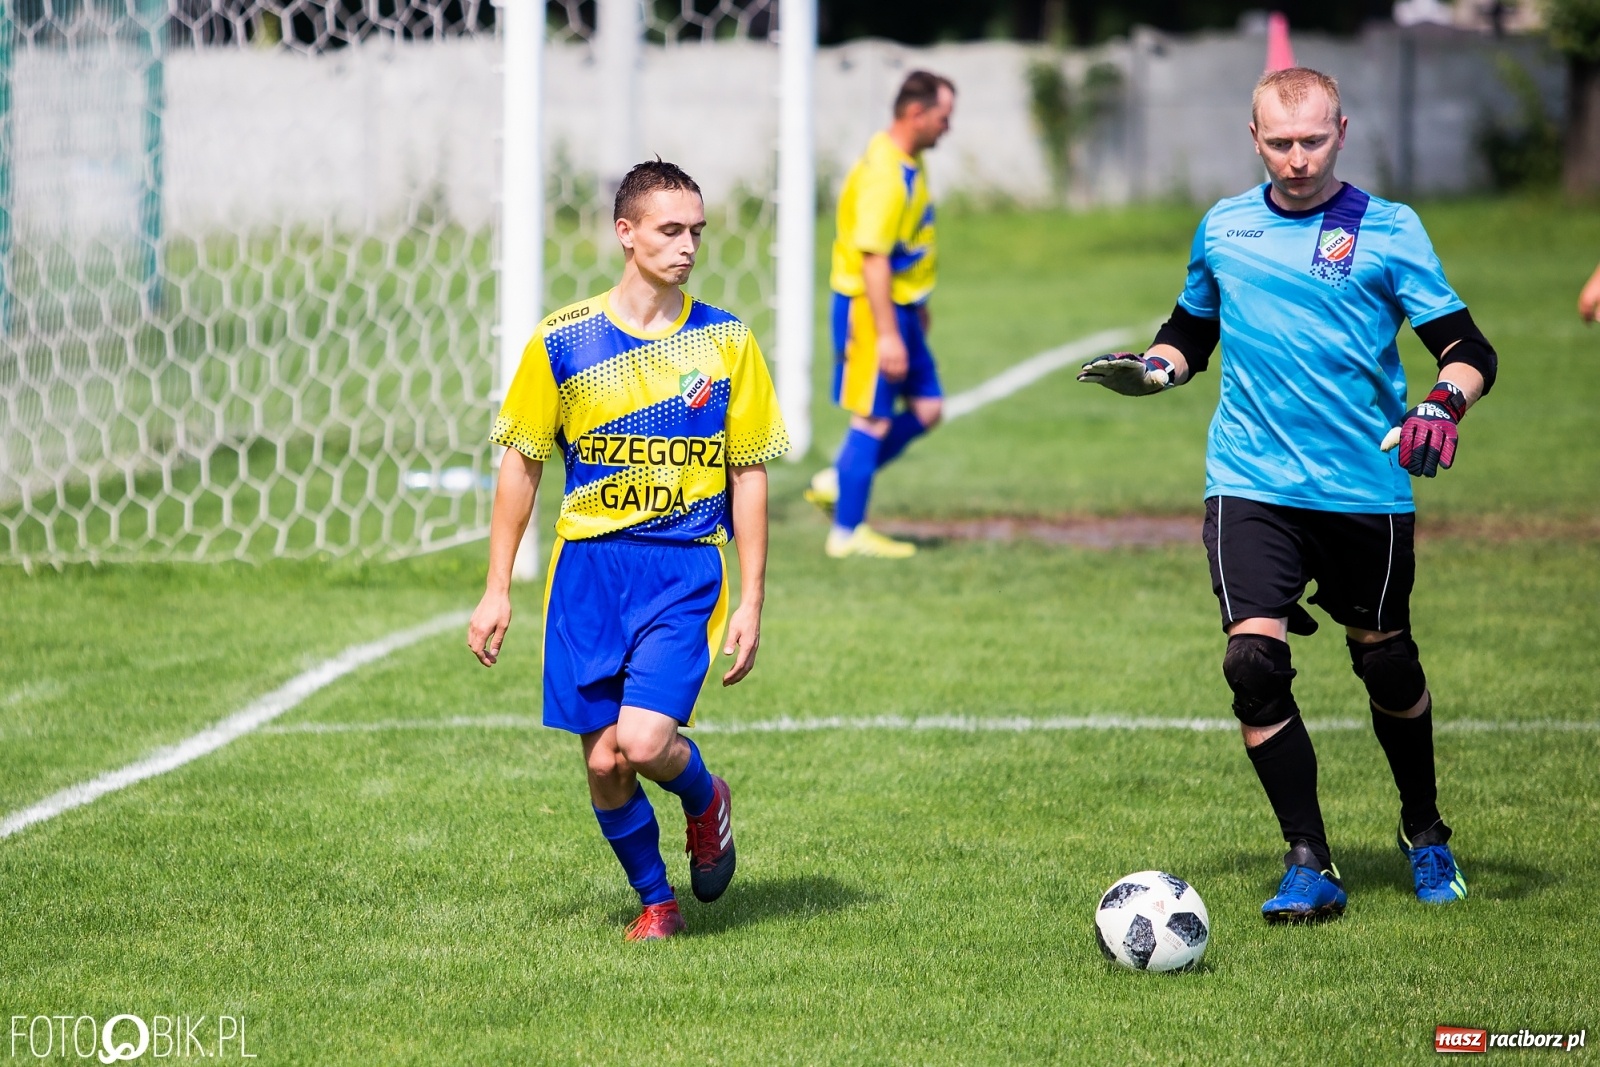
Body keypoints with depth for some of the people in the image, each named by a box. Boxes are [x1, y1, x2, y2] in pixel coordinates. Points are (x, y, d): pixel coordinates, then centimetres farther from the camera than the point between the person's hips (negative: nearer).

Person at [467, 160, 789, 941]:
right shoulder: (564, 341, -1)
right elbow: (520, 463, 7)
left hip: (686, 568, -1)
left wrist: (751, 603, 1)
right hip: (588, 565, 1)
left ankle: (705, 800, 15)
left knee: (643, 743, -18)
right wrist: (497, 589, 5)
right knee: (602, 765, 0)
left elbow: (749, 477, 6)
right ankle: (655, 898, 24)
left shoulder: (726, 343, 1)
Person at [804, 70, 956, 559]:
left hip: (899, 304, 10)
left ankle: (838, 483, 21)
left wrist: (917, 305, 28)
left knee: (926, 408, 11)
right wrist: (886, 335, -27)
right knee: (875, 420, -3)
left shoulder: (908, 164, 9)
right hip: (870, 305, -10)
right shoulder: (884, 174, -23)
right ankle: (846, 533, 5)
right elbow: (873, 257, -26)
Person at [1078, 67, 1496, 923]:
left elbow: (1468, 348, -3)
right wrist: (1148, 369, 3)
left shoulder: (1387, 231, -1)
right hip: (1251, 484, 1)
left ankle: (1424, 832, 36)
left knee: (1385, 661, 10)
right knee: (1254, 659, -15)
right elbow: (1190, 334, 24)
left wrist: (1443, 403, -24)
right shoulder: (1223, 229, 9)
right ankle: (1309, 866, -7)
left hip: (1366, 489, -1)